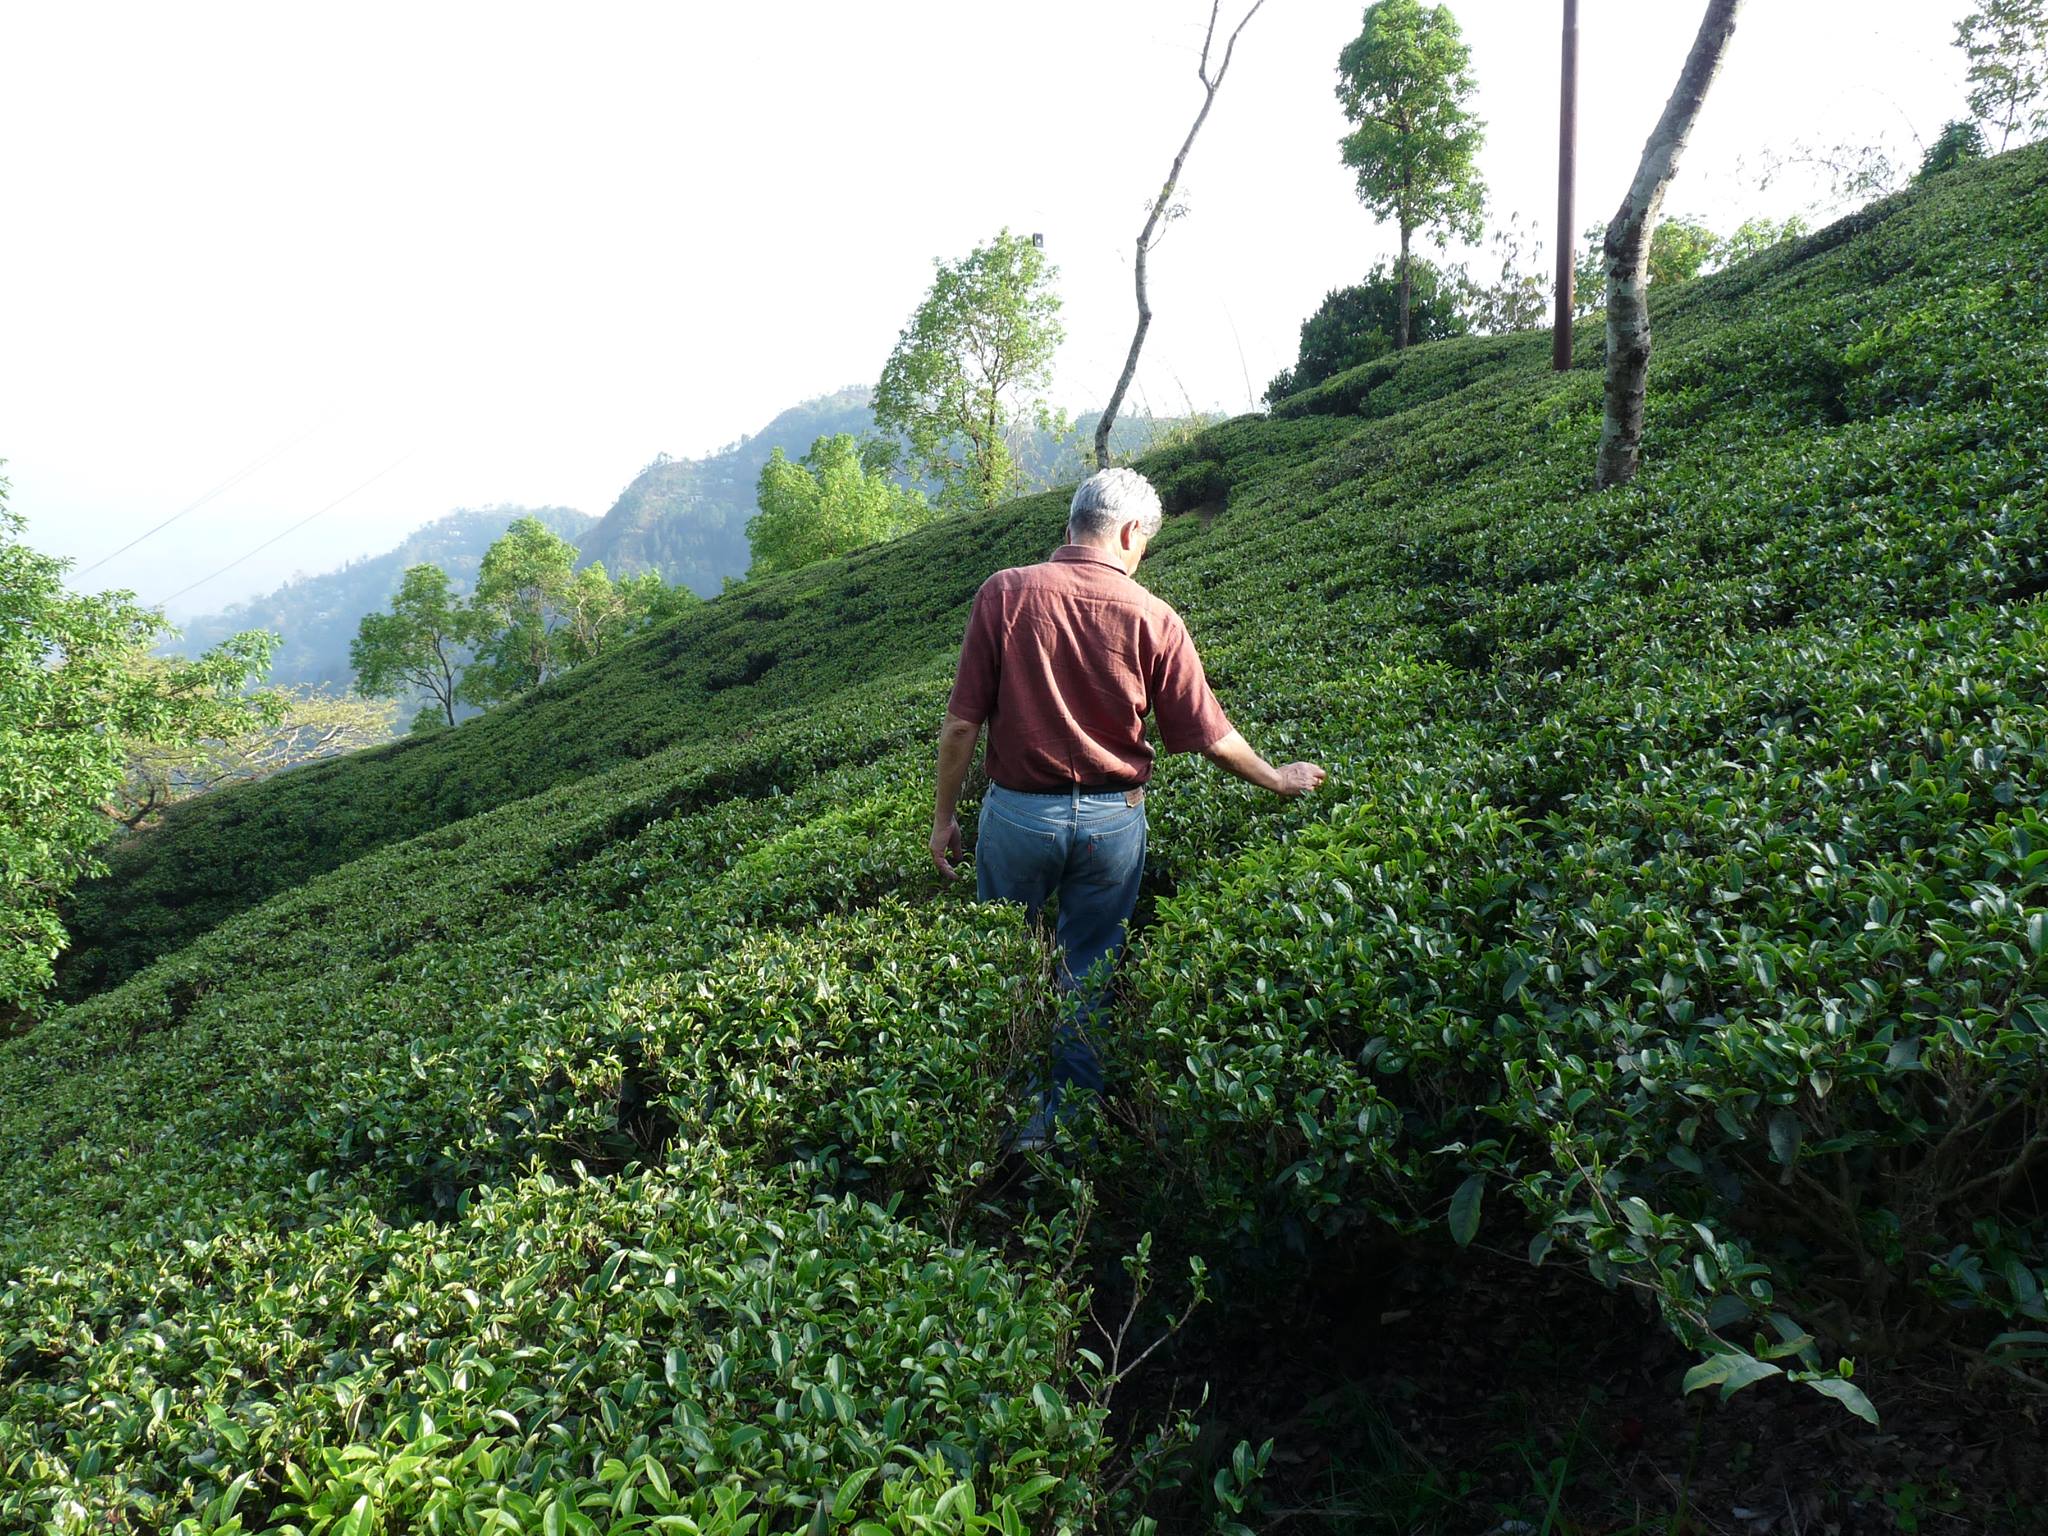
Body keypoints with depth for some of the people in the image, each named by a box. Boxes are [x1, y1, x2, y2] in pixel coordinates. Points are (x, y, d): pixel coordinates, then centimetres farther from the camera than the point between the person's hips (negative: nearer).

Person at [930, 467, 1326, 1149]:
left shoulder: (1005, 593, -9)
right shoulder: (1154, 619, -8)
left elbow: (961, 722, -9)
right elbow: (1206, 734, -1)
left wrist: (945, 816, 2)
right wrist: (1277, 780, 16)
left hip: (1018, 811, 0)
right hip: (1112, 822, 0)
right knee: (1089, 975, 16)